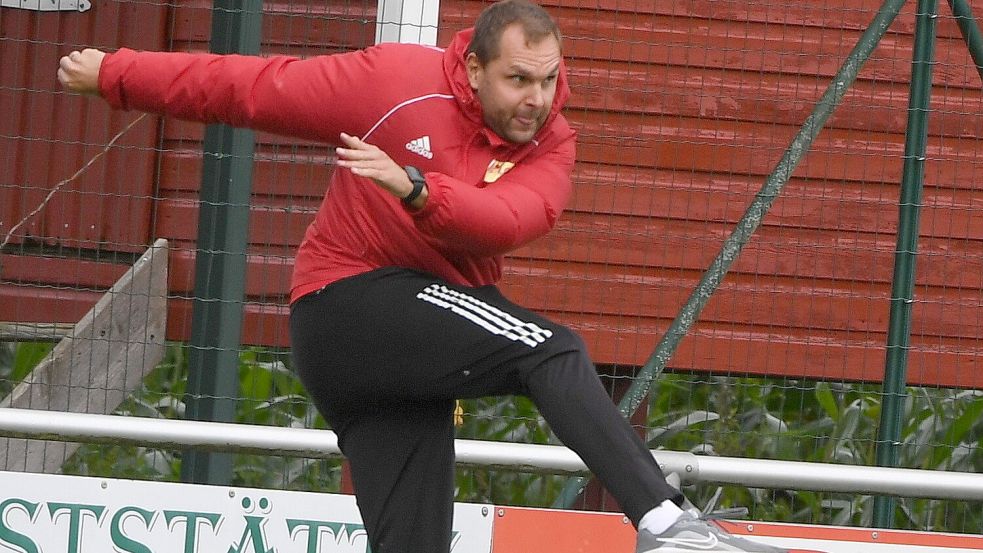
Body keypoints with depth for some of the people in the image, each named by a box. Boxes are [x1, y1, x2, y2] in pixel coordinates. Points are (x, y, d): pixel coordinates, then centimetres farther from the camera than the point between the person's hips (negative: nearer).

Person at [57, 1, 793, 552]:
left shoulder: (551, 143, -1)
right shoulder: (397, 81, -11)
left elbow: (514, 218, -22)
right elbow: (253, 87, -3)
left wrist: (418, 190, -39)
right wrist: (112, 74, 1)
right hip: (349, 305, -6)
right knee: (552, 353, -24)